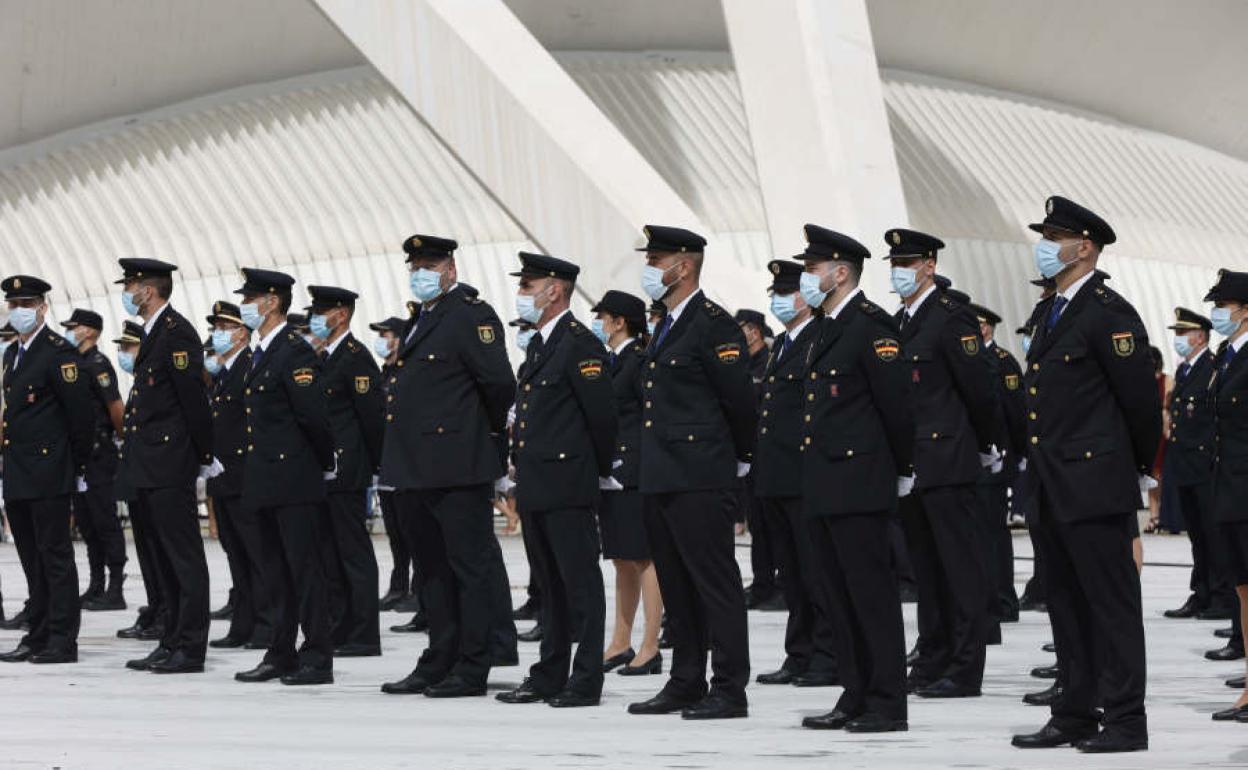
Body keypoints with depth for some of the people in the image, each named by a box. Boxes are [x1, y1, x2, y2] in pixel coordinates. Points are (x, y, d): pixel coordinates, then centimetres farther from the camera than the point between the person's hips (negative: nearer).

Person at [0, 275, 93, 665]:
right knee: (33, 559, 12)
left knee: (55, 556, -5)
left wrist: (78, 467, -9)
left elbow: (81, 413, -12)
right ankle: (38, 636, 17)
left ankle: (63, 641, -3)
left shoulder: (59, 353, -10)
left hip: (48, 474, -9)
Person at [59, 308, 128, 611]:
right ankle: (96, 588, 15)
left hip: (98, 455, -9)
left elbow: (116, 407, -15)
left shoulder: (98, 364, -11)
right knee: (86, 522, 10)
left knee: (105, 520, -6)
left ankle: (115, 591, -4)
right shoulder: (75, 363, 16)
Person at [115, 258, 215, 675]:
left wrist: (205, 457, -13)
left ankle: (190, 649, -3)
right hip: (148, 468, 10)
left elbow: (194, 398, -15)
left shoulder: (177, 333, -13)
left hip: (170, 466, -10)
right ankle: (172, 643, 18)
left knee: (184, 558, -5)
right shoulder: (153, 334, 17)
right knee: (165, 559, 13)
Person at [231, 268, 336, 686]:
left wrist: (326, 465, -7)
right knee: (278, 572, 12)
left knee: (305, 569, -7)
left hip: (294, 481, -9)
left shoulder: (295, 353, -12)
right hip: (266, 482, 9)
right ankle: (281, 655, 17)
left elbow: (314, 416, -16)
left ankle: (317, 659, -5)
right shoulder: (259, 353, 17)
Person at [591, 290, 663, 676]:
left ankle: (650, 648, -1)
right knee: (623, 560, 13)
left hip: (635, 472, -9)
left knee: (644, 558, -4)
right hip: (612, 472, 9)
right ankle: (621, 644, 18)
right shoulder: (610, 361, 16)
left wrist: (638, 462, -16)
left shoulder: (640, 360, -12)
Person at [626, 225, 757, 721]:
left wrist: (739, 460, -2)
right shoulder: (667, 326, 18)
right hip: (660, 477, 10)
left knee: (716, 583, -6)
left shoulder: (713, 325, -11)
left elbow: (740, 400, -13)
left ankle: (729, 690, -3)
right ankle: (686, 684, 20)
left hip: (700, 479, -10)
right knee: (676, 587, 13)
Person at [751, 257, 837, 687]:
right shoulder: (782, 344, 20)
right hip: (775, 479, 9)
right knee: (792, 575, 12)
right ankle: (800, 657, 17)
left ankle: (828, 659, -1)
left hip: (806, 476, -9)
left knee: (817, 571, -5)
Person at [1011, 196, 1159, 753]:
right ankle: (1075, 715, 20)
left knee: (1112, 604, -4)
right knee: (1067, 605, 13)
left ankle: (1125, 721, 0)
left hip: (1095, 485, -9)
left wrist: (1140, 470, -3)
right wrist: (1034, 463, 18)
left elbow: (1141, 399, -12)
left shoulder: (1109, 313, -12)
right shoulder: (1053, 314, 17)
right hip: (1052, 491, 9)